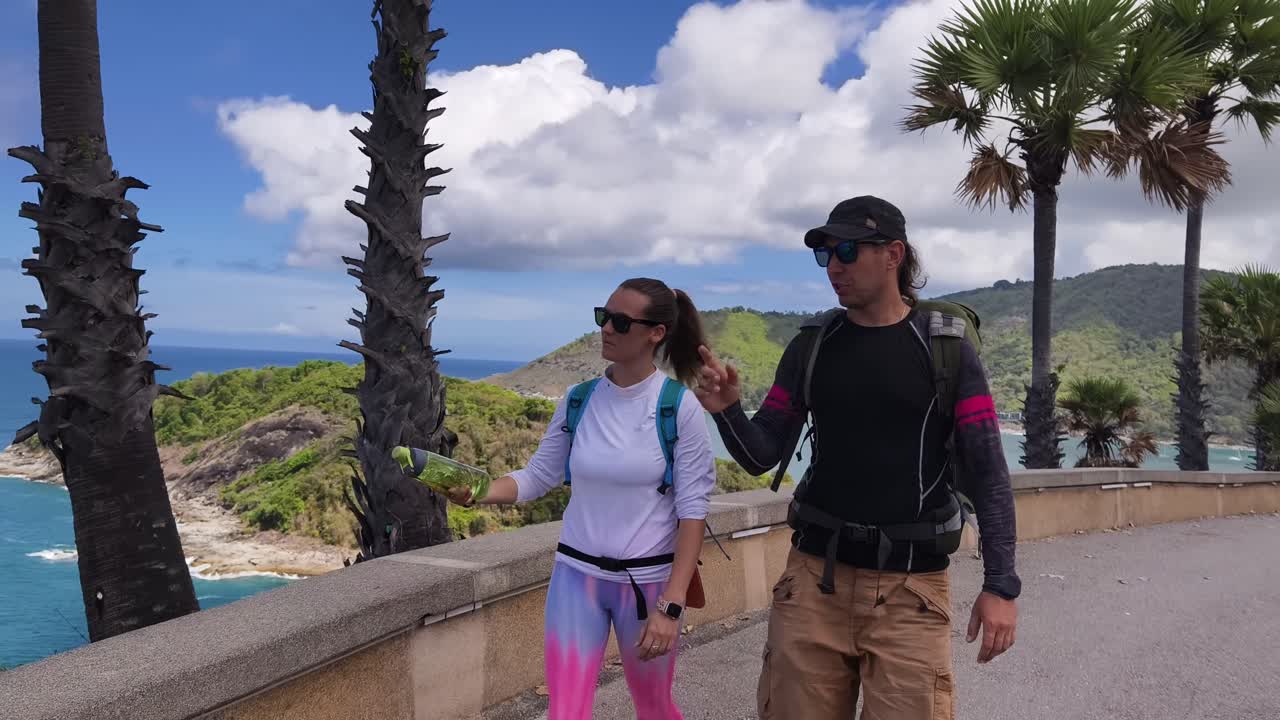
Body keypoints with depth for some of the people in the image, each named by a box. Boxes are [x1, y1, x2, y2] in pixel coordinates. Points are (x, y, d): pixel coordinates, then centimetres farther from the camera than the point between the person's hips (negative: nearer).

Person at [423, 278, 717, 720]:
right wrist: (476, 492, -14)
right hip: (576, 574, 2)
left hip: (649, 580, -2)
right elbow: (537, 477, 5)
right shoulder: (578, 400, -1)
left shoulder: (680, 409, -12)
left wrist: (671, 606, -15)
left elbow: (693, 512, -12)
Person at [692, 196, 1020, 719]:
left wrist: (1000, 584, -10)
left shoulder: (946, 349, -3)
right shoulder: (811, 346, 5)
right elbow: (761, 456, 5)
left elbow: (987, 472, -4)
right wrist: (727, 411, -15)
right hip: (814, 577, 3)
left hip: (910, 588, -2)